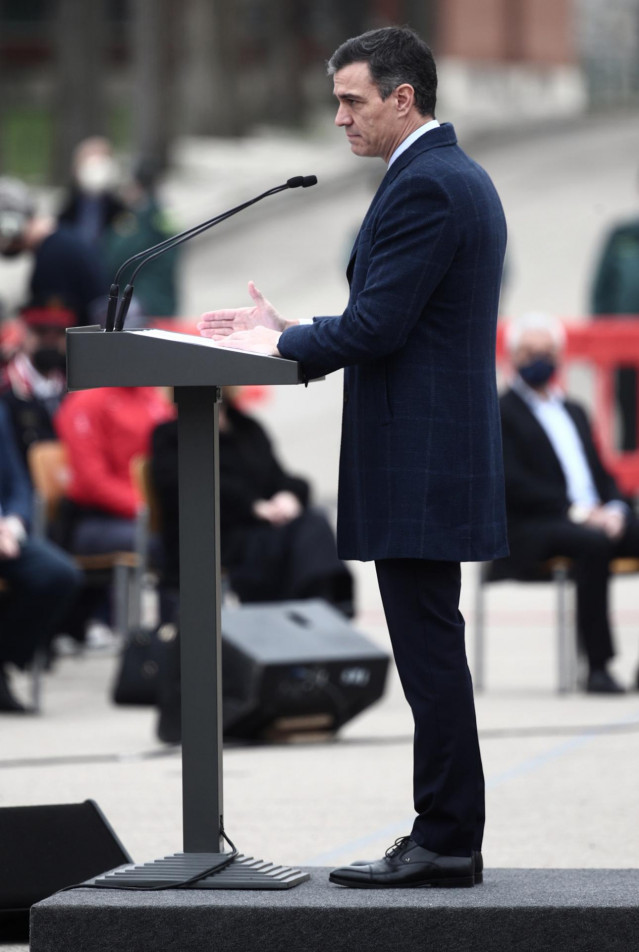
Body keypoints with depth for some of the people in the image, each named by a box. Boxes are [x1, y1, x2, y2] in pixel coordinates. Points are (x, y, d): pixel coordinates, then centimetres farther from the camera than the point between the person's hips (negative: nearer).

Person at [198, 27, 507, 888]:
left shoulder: (423, 186, -16)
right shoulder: (460, 177, 17)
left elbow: (378, 326, -20)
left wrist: (278, 349, -6)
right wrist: (288, 332, 14)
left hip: (416, 465, -11)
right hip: (437, 459, 11)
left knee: (430, 653, -7)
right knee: (432, 655, 12)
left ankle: (446, 842, -5)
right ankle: (446, 838, 15)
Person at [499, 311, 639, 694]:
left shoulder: (574, 411, 28)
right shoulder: (500, 412, 5)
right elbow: (513, 483, -8)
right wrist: (575, 509, -17)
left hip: (598, 518, 6)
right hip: (534, 527, -6)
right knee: (593, 544, -38)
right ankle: (598, 667, -36)